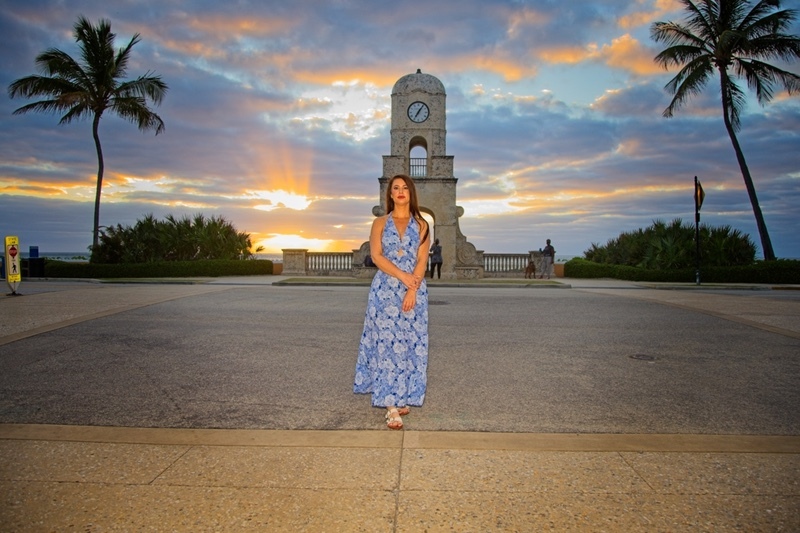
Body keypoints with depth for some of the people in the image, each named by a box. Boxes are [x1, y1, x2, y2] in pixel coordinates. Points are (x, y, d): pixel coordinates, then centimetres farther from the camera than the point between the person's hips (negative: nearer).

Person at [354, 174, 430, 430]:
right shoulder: (380, 223, 8)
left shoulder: (421, 225, 9)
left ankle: (403, 397, 15)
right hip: (385, 290, -1)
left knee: (409, 343, 2)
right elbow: (376, 256, -5)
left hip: (414, 291, 1)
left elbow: (422, 261, 0)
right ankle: (391, 407, -4)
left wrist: (412, 290, -13)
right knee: (386, 342, -6)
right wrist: (403, 276, -16)